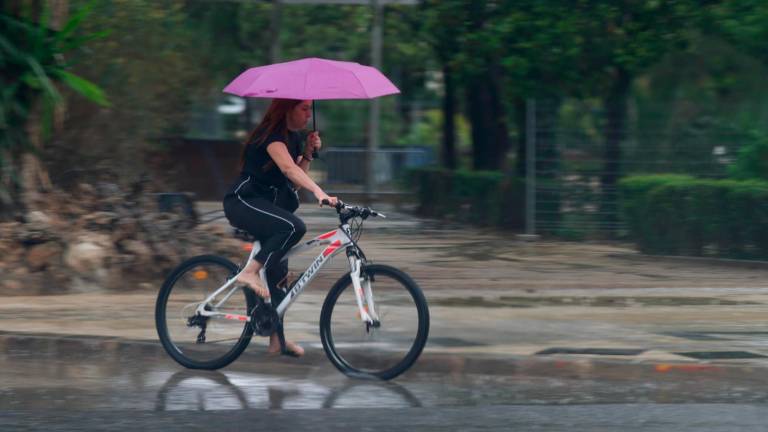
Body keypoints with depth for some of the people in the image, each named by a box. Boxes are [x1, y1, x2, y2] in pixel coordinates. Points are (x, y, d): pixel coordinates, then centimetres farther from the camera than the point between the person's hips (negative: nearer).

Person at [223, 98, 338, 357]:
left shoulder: (294, 137, 12)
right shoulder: (271, 135, -17)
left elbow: (296, 180, 10)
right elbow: (288, 168, -34)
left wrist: (309, 151, -2)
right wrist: (318, 191, -47)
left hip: (267, 204, 10)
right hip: (243, 202, -10)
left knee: (277, 271, 7)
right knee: (294, 227, -33)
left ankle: (277, 339, 11)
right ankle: (249, 272, -27)